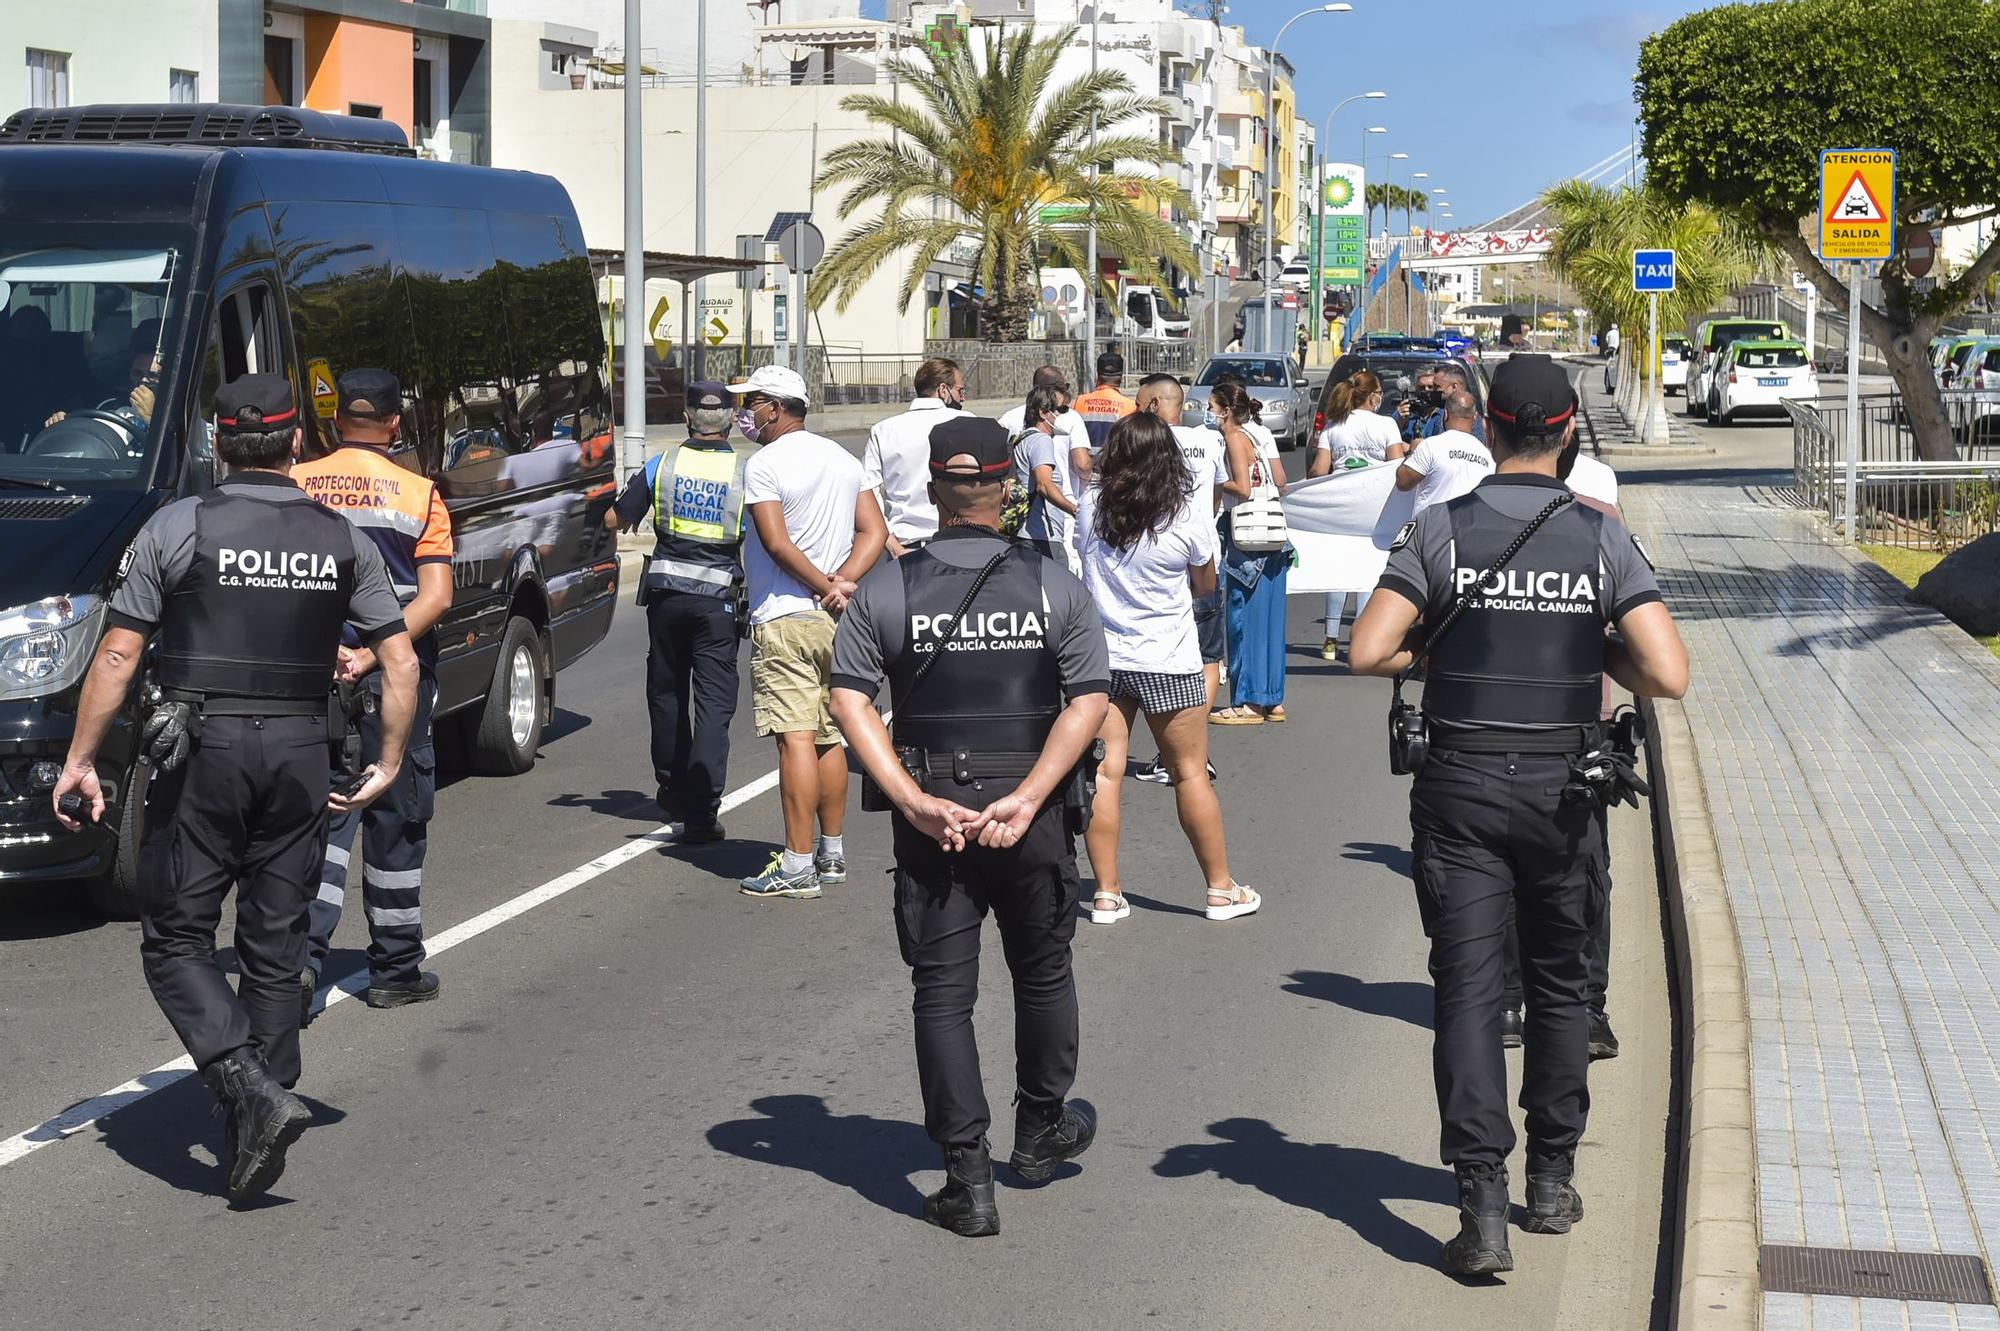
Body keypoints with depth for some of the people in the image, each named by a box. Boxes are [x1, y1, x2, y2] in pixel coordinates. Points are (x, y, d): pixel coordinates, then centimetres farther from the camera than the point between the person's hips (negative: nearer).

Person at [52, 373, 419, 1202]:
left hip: (200, 751, -3)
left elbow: (118, 655, -5)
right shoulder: (343, 540, 6)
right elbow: (400, 661, 4)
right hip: (301, 755, 3)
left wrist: (79, 760, 1)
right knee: (276, 948, 11)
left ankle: (254, 1094, -14)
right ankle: (253, 1131, 14)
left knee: (175, 940, 5)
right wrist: (388, 763, 12)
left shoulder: (176, 528, -3)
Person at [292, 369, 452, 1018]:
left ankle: (303, 951, -11)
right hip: (396, 675, -1)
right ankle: (395, 970, 18)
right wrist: (373, 652, -15)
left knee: (323, 813, 8)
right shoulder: (418, 494, -3)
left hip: (313, 671, 2)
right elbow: (435, 596, -12)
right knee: (397, 819, 10)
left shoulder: (296, 485, 1)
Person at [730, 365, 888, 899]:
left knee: (795, 739, -10)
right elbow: (874, 532, 7)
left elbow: (777, 544, -18)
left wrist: (825, 587, -11)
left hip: (785, 619, -8)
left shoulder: (765, 464, -10)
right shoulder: (842, 459, 13)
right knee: (829, 738, 15)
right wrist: (840, 584, -6)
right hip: (835, 619, 8)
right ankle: (832, 852, 22)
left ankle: (797, 866, -12)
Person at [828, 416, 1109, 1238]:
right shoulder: (1055, 586, -2)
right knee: (1043, 972, 21)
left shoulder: (885, 590, -2)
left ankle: (967, 1180, 3)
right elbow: (1089, 699, -10)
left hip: (930, 819, 0)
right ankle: (1042, 1131, 38)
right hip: (1033, 815, 1)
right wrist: (1026, 799, -14)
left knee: (942, 993, 6)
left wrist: (913, 800, -13)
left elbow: (849, 697, -10)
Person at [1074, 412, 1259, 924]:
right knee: (1190, 774, 7)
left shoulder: (1090, 507, -3)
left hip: (1102, 656, 2)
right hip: (1167, 661, -2)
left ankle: (1106, 894, 6)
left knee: (1104, 772, 4)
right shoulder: (1188, 512, -10)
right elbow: (1205, 585, 4)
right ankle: (1221, 889, 17)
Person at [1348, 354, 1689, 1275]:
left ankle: (1483, 1204, -10)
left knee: (1467, 989, -1)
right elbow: (1667, 675, -13)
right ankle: (1552, 1180, 27)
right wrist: (1597, 656, 7)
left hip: (1461, 787, -1)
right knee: (1558, 985, 17)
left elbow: (1369, 652, -13)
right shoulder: (1602, 539, -5)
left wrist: (1439, 652, 6)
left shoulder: (1438, 530, -6)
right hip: (1561, 788, 1)